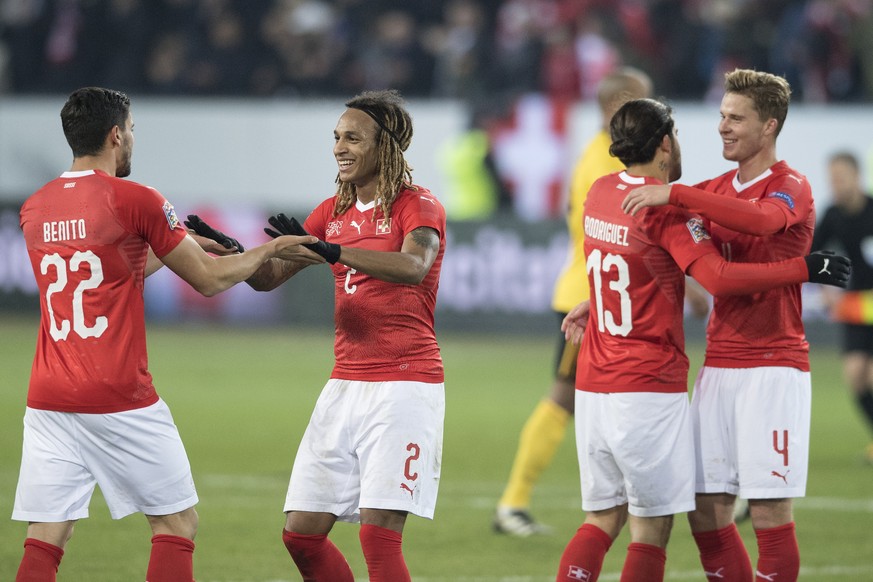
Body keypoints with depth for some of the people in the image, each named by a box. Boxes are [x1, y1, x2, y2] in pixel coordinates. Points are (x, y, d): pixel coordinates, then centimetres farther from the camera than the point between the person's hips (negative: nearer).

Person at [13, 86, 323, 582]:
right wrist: (270, 250, 16)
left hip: (48, 402, 5)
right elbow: (209, 280, 1)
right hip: (120, 401, -5)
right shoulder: (136, 201, -6)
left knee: (44, 542, 2)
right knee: (178, 523, 8)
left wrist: (179, 248, 34)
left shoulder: (35, 210, 11)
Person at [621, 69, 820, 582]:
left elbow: (761, 218, -30)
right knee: (707, 511, 5)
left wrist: (674, 194, -33)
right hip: (718, 366, 7)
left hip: (772, 368, -7)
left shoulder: (791, 188, -7)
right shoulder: (715, 192, 15)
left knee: (770, 510, -7)